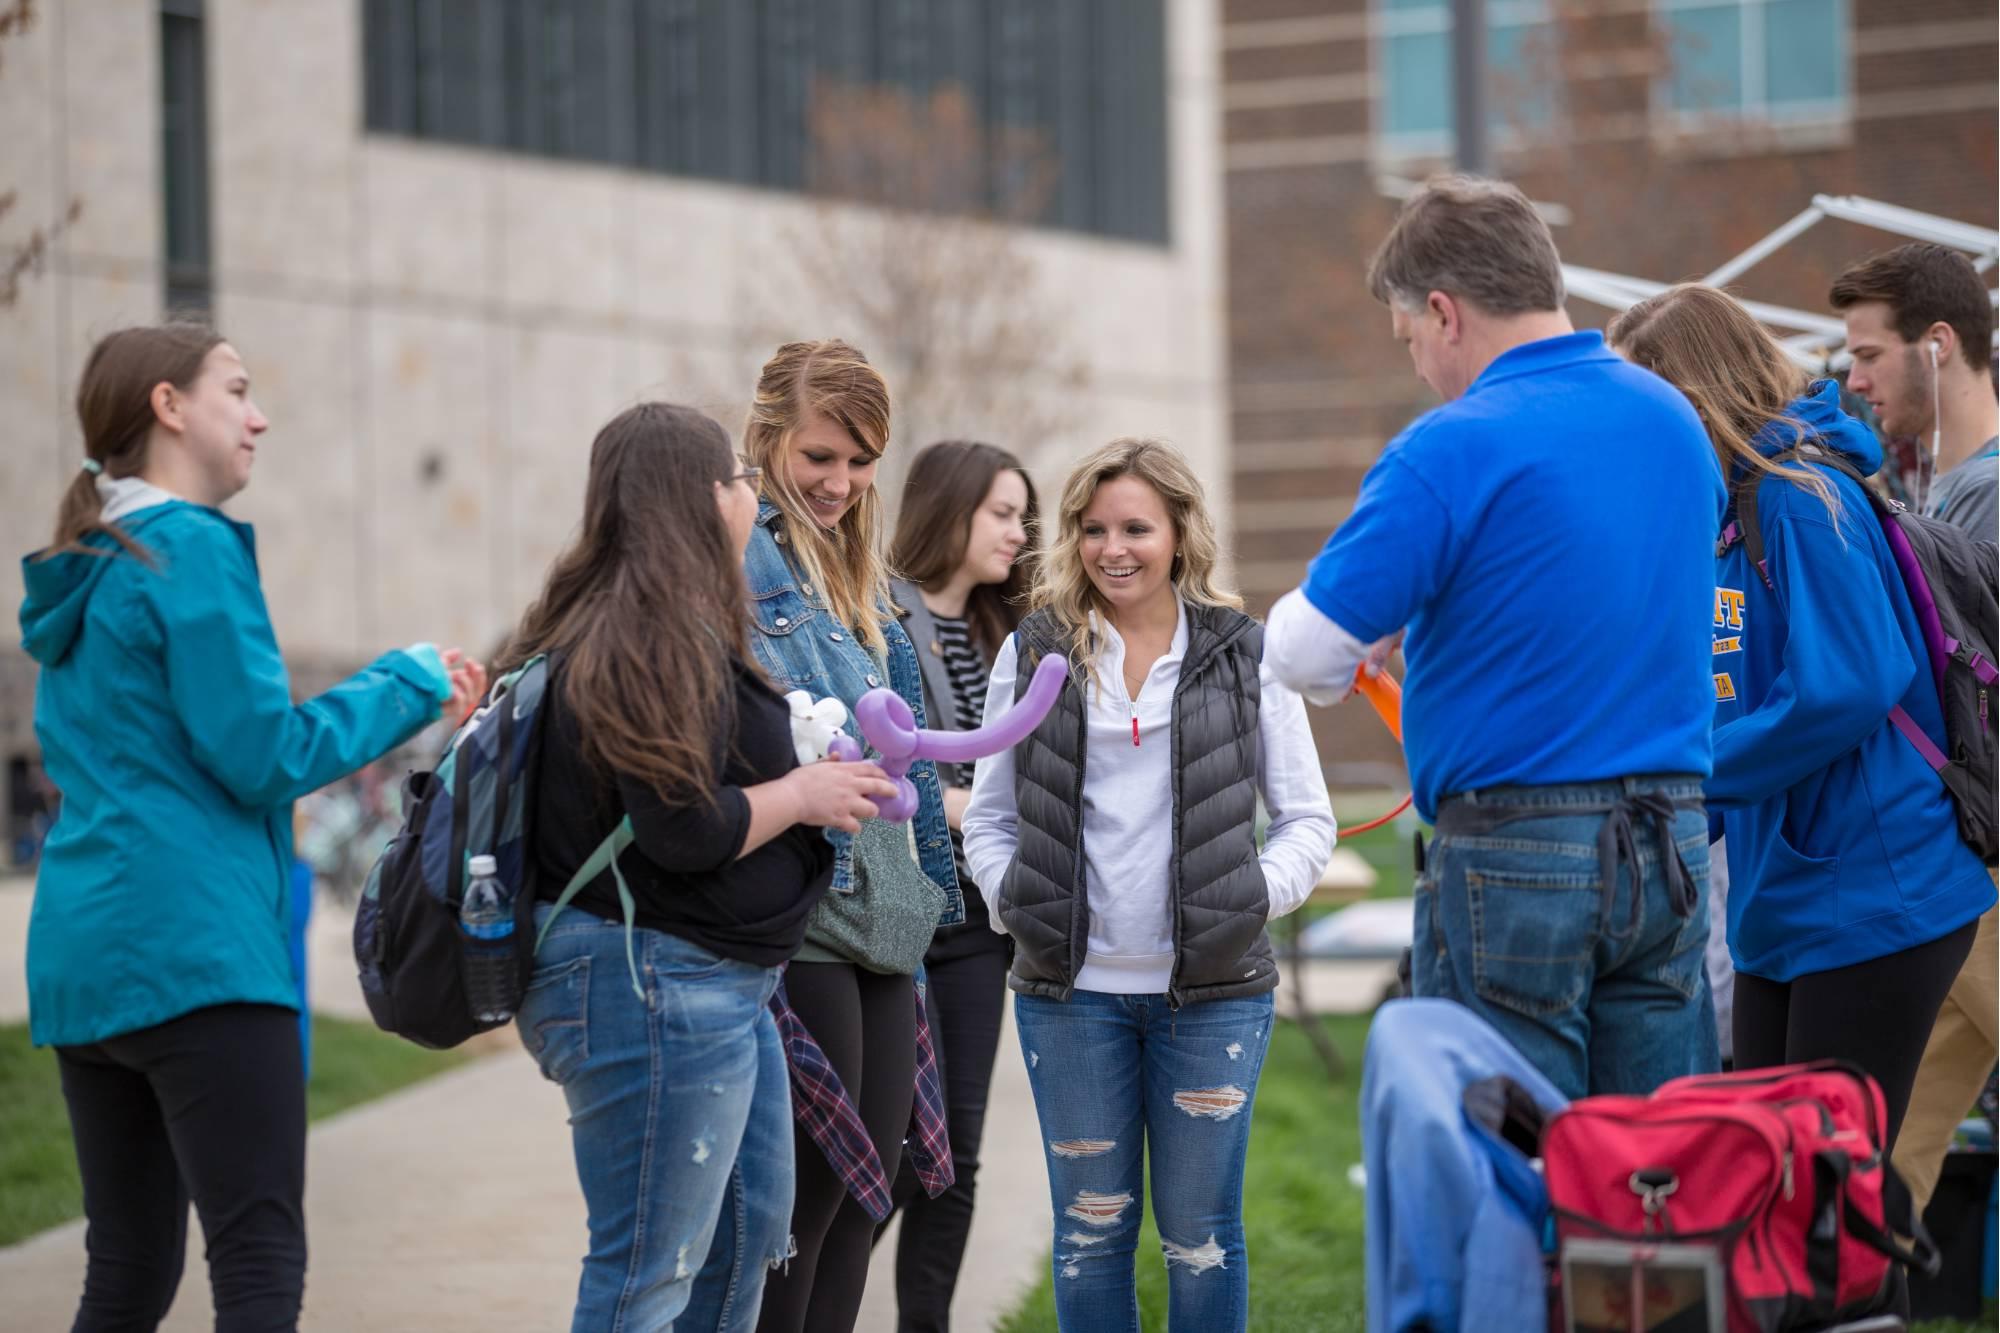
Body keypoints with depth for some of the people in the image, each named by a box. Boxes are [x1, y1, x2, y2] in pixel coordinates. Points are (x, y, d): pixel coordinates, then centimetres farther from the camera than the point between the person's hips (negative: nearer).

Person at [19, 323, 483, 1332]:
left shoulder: (81, 572, 18)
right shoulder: (195, 550, -9)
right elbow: (264, 757, -11)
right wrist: (411, 685, 1)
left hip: (82, 952, 9)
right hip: (196, 948, -9)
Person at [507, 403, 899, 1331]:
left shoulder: (614, 627, 14)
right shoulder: (657, 641, -19)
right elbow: (682, 831, -24)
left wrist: (809, 778, 12)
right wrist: (800, 796, -10)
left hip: (719, 985, 11)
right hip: (655, 983, -11)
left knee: (750, 1225, 19)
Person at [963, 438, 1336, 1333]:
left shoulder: (1246, 656, 3)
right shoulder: (1034, 655, 6)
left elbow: (1306, 819, 6)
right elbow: (989, 817, 10)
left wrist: (1253, 898, -9)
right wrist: (1015, 900, -6)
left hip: (1213, 989, -1)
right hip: (1070, 990, 1)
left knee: (1200, 1230, 5)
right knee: (1090, 1225, 8)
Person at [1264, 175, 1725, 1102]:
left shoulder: (1449, 451, -14)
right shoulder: (1675, 418, 9)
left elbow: (1305, 653, -14)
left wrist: (1374, 642, 10)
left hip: (1515, 853, -7)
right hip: (1673, 847, 7)